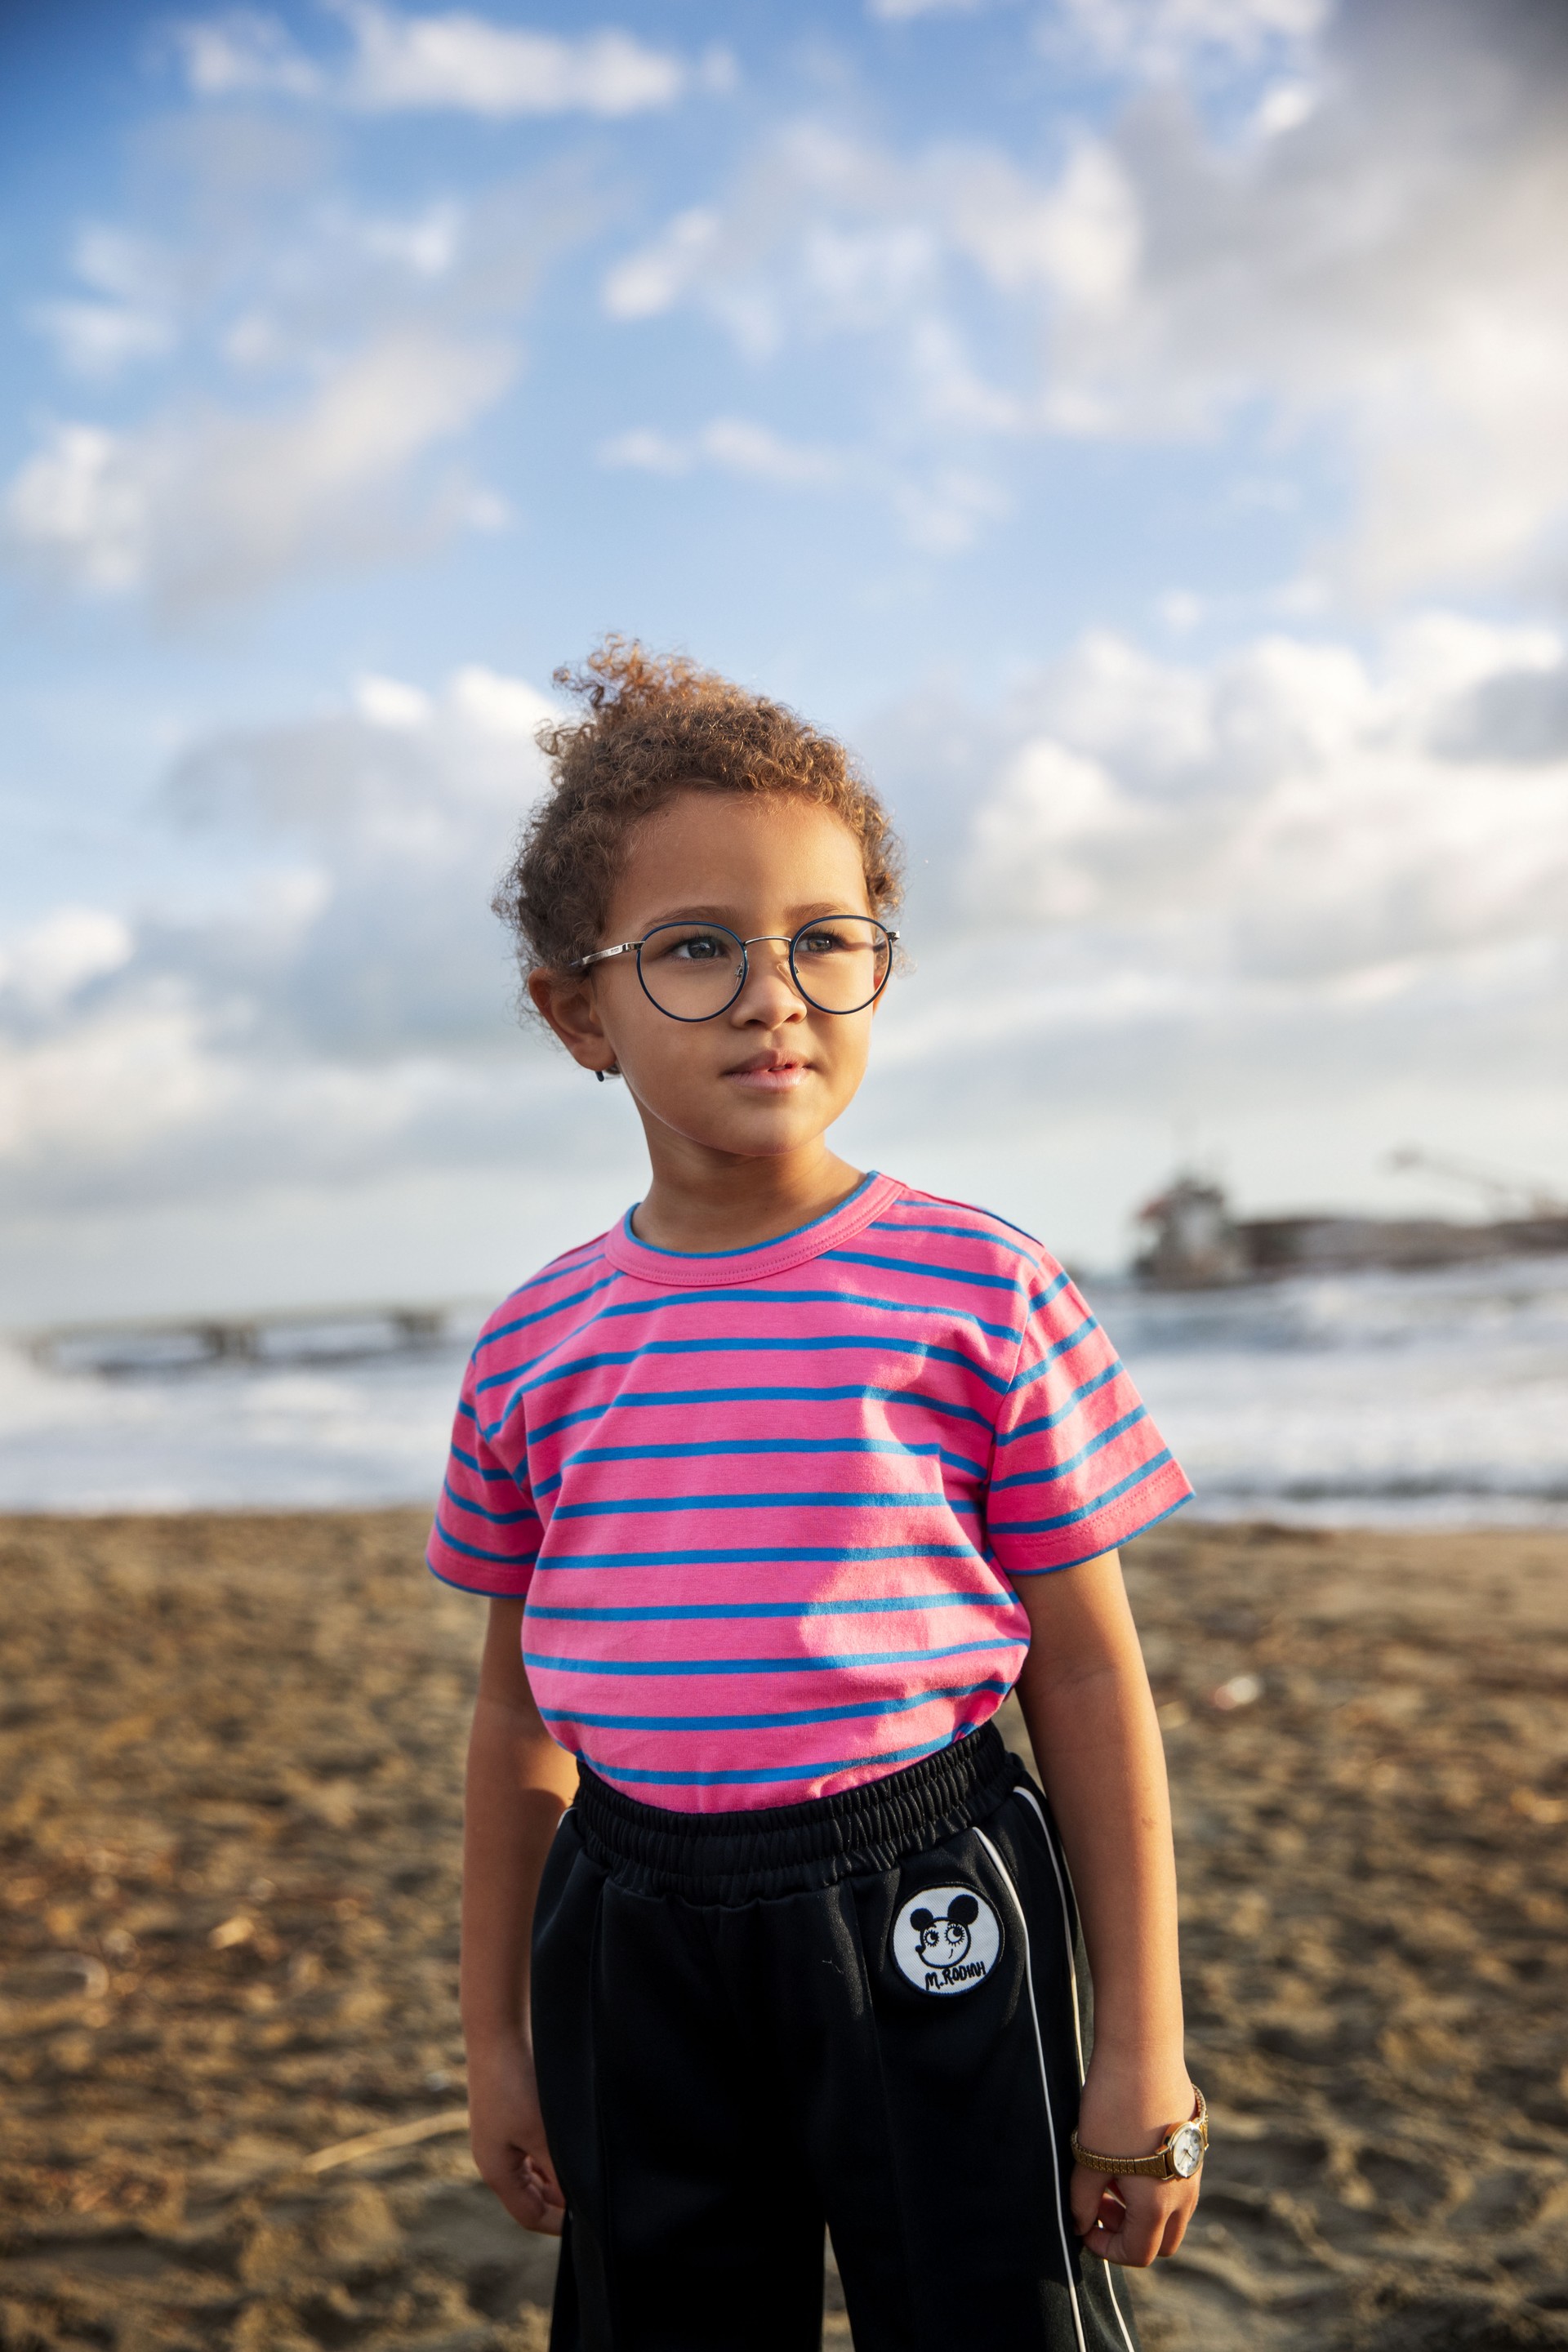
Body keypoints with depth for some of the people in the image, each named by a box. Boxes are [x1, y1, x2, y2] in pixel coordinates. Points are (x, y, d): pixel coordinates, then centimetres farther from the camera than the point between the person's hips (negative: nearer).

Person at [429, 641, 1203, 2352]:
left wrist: (1145, 2039, -3)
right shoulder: (535, 1349, 1)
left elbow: (1088, 1676, -4)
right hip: (635, 1939, 3)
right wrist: (496, 2032, 14)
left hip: (923, 1922, -3)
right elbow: (518, 1705, 10)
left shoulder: (983, 1291, -8)